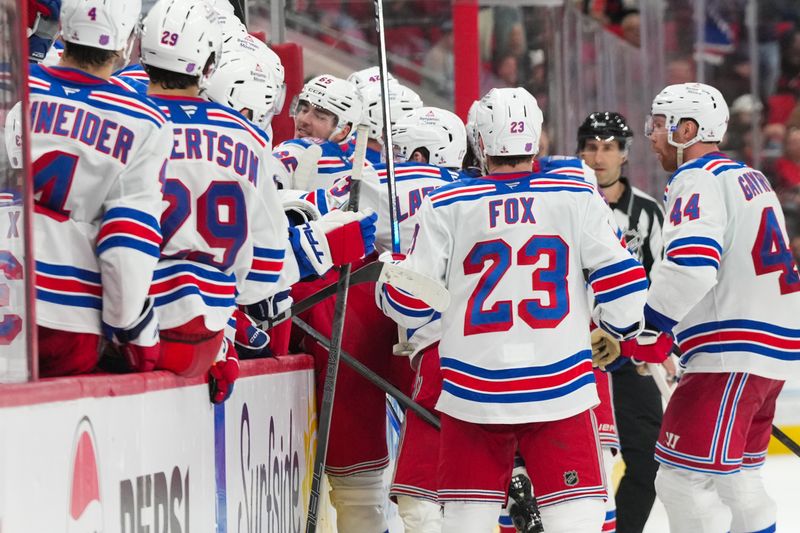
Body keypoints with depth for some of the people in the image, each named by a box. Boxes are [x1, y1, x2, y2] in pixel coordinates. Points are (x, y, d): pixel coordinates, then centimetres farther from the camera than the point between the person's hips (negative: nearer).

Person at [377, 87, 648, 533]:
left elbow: (409, 303, 4)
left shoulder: (446, 206, 1)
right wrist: (619, 329, 21)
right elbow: (623, 283, -1)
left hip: (473, 391, 1)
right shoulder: (577, 198, 0)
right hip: (560, 388, -1)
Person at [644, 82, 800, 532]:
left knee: (683, 480, -11)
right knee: (734, 479, 19)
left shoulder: (698, 181, -11)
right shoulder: (749, 178, 20)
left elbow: (691, 270, -25)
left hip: (735, 354, -10)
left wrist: (642, 329, -19)